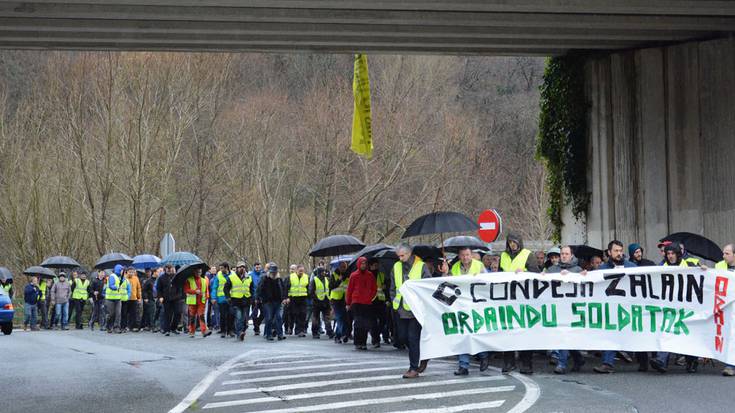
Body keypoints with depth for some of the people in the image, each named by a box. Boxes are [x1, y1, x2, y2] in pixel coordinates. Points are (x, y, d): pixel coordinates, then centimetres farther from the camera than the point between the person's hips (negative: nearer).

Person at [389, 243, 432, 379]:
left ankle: (414, 368, -2)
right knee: (403, 336, 9)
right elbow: (393, 288, 19)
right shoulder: (396, 267, 11)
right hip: (402, 309, 6)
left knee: (413, 338, -7)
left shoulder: (421, 267, -4)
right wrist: (395, 301, 9)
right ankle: (422, 356, 29)